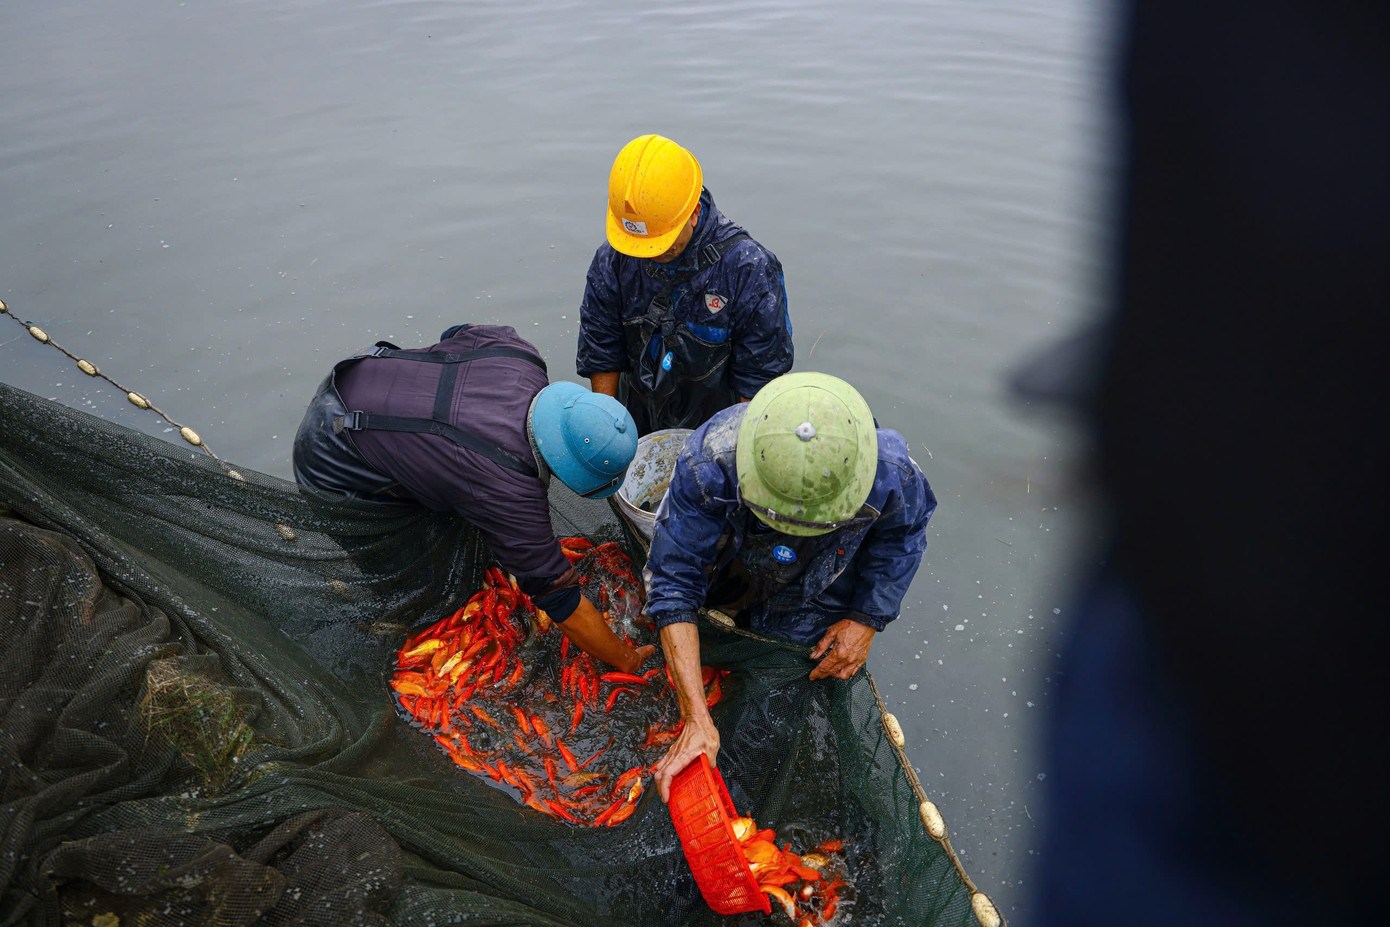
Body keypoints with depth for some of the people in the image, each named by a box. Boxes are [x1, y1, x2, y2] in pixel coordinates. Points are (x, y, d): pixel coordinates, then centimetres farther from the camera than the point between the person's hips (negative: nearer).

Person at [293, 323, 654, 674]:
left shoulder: (516, 351, -16)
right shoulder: (507, 490, -34)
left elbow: (458, 335, 8)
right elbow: (559, 597, -26)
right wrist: (627, 661, -15)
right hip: (335, 469, -8)